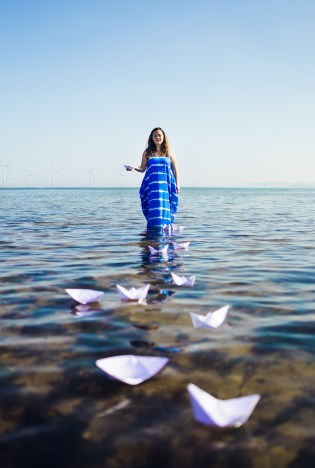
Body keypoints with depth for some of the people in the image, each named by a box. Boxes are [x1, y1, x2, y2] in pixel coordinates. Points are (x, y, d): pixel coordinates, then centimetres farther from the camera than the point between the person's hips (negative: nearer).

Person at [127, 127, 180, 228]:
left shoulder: (170, 152, 10)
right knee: (154, 206, -6)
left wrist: (177, 184, 7)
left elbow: (175, 169, 11)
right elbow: (142, 168, 8)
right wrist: (134, 168, -12)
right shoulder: (147, 152, 9)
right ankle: (153, 226, 0)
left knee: (165, 206, -4)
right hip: (152, 185, 0)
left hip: (166, 185, 0)